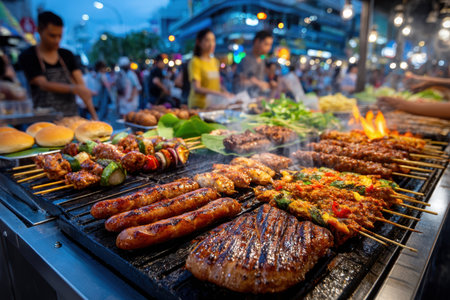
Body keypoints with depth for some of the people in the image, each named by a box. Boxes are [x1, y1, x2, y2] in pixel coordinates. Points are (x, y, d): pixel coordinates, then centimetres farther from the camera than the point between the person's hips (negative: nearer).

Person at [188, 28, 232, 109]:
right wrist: (219, 93, -19)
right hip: (200, 106, -5)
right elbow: (196, 88, -14)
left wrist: (226, 93, 1)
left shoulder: (215, 61, 14)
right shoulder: (195, 62, -5)